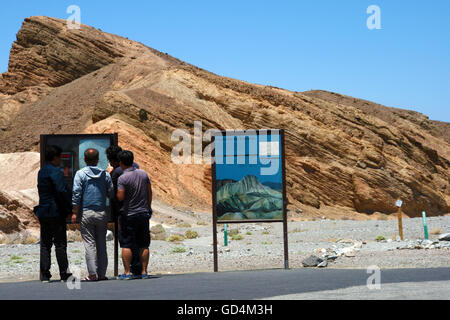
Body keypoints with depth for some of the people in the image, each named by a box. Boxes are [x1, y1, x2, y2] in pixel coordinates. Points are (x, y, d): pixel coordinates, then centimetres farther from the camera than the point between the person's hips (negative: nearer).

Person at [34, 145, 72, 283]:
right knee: (60, 244, -3)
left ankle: (45, 274, 8)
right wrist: (69, 208, -12)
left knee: (45, 244, 9)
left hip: (43, 212, 8)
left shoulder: (41, 171, 14)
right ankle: (64, 274, 0)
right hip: (56, 212, -8)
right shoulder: (55, 171, -13)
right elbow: (61, 191, -20)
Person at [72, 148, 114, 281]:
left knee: (89, 244, -2)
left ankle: (93, 274, -7)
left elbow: (76, 194, -8)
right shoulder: (105, 174, 5)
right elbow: (111, 193, 8)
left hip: (86, 213, -3)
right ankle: (102, 273, 10)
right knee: (101, 244, 9)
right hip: (102, 213, 3)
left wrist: (74, 213, -5)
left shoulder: (80, 174, -3)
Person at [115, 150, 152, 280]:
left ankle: (127, 272, -1)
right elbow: (149, 192, 7)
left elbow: (120, 197, -18)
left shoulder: (122, 178, -14)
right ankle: (144, 272, 9)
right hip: (144, 214, 5)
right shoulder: (143, 173, 3)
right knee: (144, 245, 9)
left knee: (126, 245, 1)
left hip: (128, 215, -5)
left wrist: (117, 191, 2)